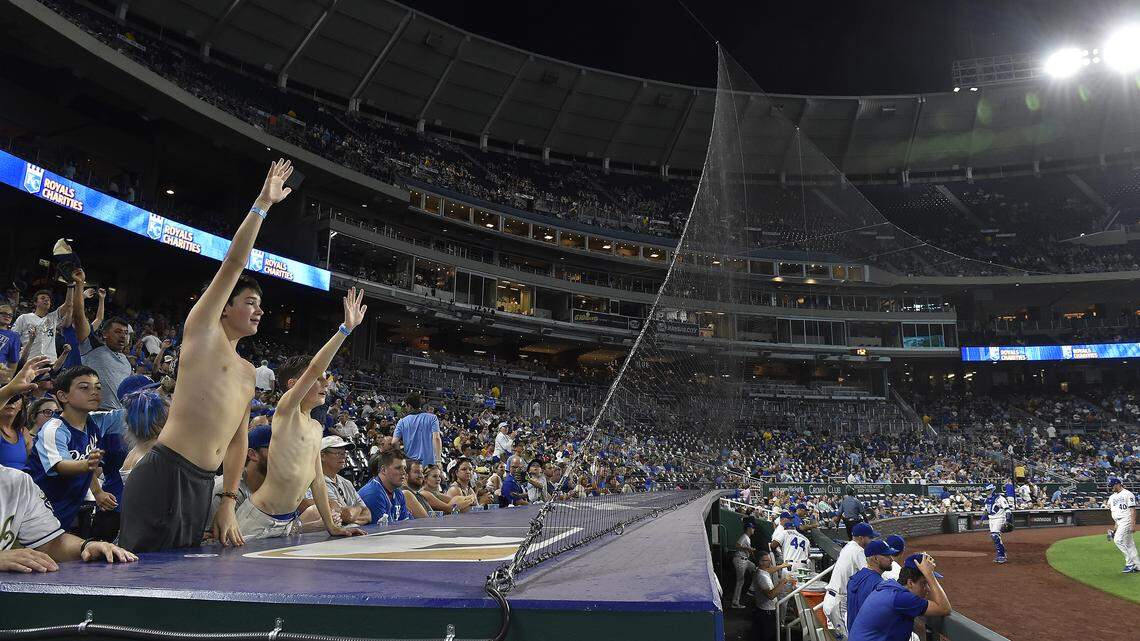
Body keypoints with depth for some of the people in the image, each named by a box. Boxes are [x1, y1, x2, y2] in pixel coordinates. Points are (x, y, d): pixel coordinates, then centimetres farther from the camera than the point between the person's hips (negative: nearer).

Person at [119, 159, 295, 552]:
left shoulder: (247, 371, 21)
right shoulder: (203, 329, 2)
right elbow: (233, 264, -7)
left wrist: (229, 502, 15)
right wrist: (263, 203, -7)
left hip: (203, 485, 8)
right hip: (165, 476, -8)